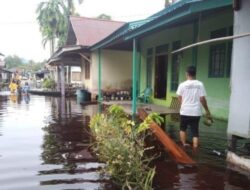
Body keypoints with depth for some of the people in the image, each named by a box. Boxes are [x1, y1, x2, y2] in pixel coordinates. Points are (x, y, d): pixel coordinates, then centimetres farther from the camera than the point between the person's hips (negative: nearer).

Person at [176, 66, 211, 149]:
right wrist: (207, 110, 5)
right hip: (196, 112, 0)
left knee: (183, 128, 21)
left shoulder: (182, 85, -6)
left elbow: (180, 98, 1)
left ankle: (184, 145, 26)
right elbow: (202, 99, -7)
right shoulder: (200, 84, -5)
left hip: (185, 111, 0)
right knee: (195, 132, 8)